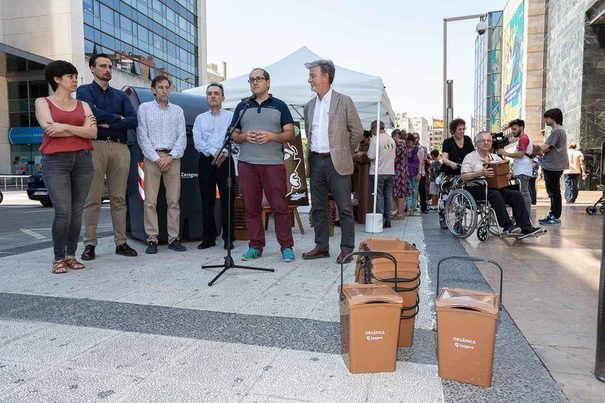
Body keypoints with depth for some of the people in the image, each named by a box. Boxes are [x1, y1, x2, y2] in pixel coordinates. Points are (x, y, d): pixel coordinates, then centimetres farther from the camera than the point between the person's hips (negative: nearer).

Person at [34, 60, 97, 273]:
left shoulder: (83, 105, 18)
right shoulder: (43, 102, 11)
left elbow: (93, 132, 2)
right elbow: (50, 129, -6)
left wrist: (65, 127, -9)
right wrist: (80, 129, -1)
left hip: (83, 159, 3)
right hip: (55, 160, -3)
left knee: (77, 211, 0)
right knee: (63, 212, -13)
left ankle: (71, 255, 9)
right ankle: (58, 258, -1)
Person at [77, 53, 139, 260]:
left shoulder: (120, 95, 22)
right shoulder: (84, 91, 12)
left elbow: (133, 120, 5)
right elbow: (93, 112, -9)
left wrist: (109, 123, -5)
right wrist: (118, 118, 0)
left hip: (120, 148, 3)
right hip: (95, 146, -3)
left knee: (119, 198, 2)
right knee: (92, 198, -4)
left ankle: (121, 243, 5)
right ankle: (90, 244, 1)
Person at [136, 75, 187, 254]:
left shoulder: (178, 110, 15)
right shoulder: (144, 108, 9)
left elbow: (182, 137, 7)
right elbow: (142, 136, 1)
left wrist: (170, 157, -7)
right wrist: (156, 158, -8)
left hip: (173, 158, 2)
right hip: (152, 157, -2)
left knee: (174, 200, 0)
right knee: (150, 201, -5)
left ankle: (174, 238, 4)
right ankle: (152, 239, 0)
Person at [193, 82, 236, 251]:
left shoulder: (231, 116, 11)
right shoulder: (200, 118, 18)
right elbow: (198, 142, 5)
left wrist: (223, 153, -17)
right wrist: (214, 153, -10)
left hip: (225, 161, -2)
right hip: (206, 161, 3)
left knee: (227, 199, -5)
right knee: (207, 200, 3)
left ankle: (228, 238, 1)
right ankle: (208, 237, 10)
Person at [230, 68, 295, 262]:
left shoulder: (279, 105, 9)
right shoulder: (242, 106, 17)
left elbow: (290, 133, 4)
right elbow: (233, 135, 16)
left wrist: (272, 136, -13)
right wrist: (244, 136, -6)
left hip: (274, 163, -3)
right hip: (246, 163, 3)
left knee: (280, 206, -4)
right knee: (251, 207, 5)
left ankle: (286, 247, 4)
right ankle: (255, 246, 14)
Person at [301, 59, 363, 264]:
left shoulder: (344, 101, -2)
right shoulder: (309, 106, 14)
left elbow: (357, 131, 2)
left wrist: (345, 152, 7)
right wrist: (313, 152, 16)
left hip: (337, 162, -5)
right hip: (316, 162, 6)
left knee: (344, 208, -2)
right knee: (318, 208, 9)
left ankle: (346, 249, 7)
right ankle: (321, 247, 19)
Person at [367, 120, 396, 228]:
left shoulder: (375, 139, -11)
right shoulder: (391, 139, 11)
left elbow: (371, 157, -15)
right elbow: (393, 156, 16)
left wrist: (367, 152, 5)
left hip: (378, 172, -6)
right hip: (390, 172, 6)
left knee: (378, 196, -1)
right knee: (388, 196, 10)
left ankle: (380, 221, -1)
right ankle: (388, 221, 14)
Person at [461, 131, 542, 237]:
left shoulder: (495, 157, 22)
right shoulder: (470, 157, 2)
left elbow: (507, 170, 16)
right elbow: (464, 176, -13)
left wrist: (509, 173, -9)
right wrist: (481, 173, -27)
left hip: (495, 187, 6)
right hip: (477, 189, -6)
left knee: (517, 195, -14)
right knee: (495, 194, -34)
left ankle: (526, 227, -18)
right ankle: (507, 227, -36)